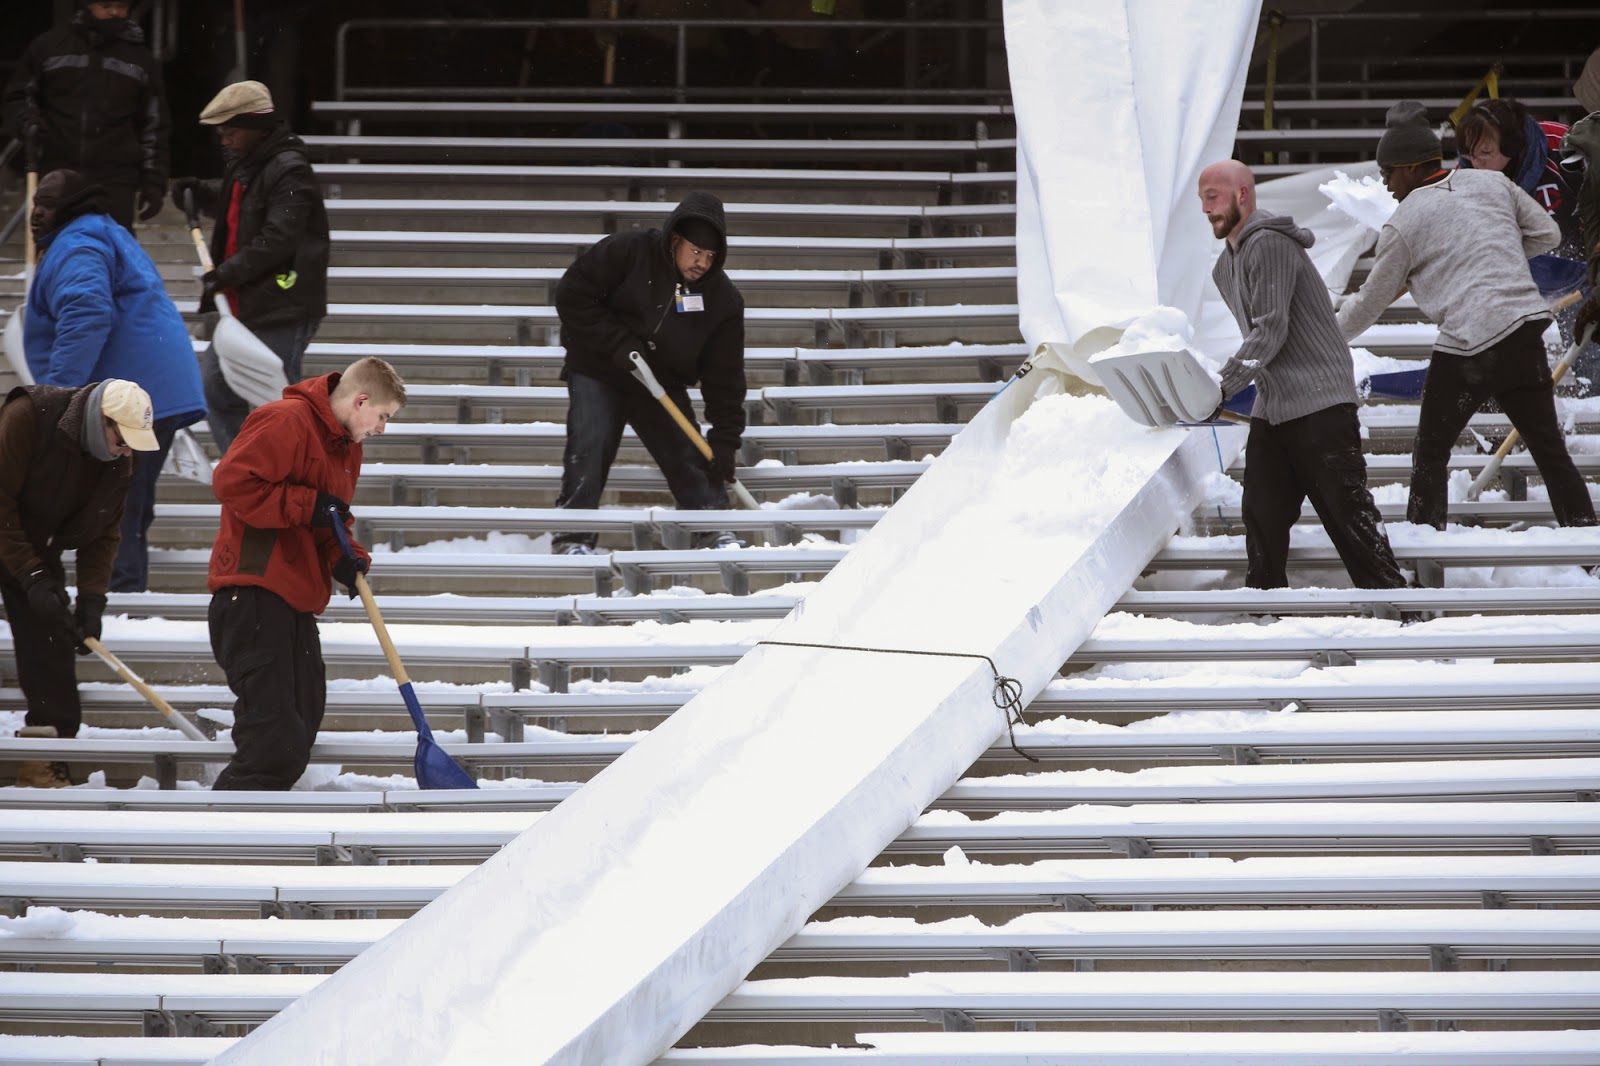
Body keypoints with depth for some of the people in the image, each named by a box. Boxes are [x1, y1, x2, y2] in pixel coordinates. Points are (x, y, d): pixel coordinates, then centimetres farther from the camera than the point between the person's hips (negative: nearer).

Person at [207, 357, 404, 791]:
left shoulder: (348, 447, 19)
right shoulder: (287, 421, -12)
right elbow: (231, 482, -21)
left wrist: (344, 557, 4)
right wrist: (307, 506, -18)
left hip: (297, 604, 11)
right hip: (255, 597, -11)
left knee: (299, 735, 14)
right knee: (275, 743, -20)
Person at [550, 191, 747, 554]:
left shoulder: (724, 300, -10)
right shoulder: (628, 252, -19)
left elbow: (725, 377, -7)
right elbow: (571, 295, -16)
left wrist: (725, 440, -12)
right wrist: (617, 341, -23)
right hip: (596, 371, -3)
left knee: (688, 454, -1)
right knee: (589, 446, -16)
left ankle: (715, 532, 11)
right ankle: (573, 537, -11)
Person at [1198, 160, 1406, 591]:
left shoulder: (1270, 245, -13)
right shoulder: (1224, 267, 17)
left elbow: (1270, 332, -21)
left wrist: (1221, 388, -25)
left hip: (1320, 406, -9)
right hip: (1270, 410, 9)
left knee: (1347, 510, -8)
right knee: (1262, 518, 5)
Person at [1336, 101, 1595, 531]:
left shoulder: (1403, 224, -1)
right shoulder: (1492, 182, 10)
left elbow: (1370, 303, 7)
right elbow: (1546, 233, 18)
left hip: (1467, 346, -5)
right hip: (1527, 334, 5)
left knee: (1430, 456, 10)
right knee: (1550, 448, 10)